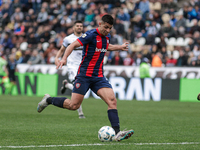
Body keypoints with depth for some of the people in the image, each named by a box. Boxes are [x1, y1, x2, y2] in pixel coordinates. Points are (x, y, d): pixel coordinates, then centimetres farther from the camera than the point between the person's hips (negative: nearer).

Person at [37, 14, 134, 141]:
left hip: (99, 77, 6)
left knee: (112, 100, -13)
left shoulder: (107, 36, 11)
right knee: (74, 105, -7)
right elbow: (73, 45, -18)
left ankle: (117, 133, -18)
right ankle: (48, 100, 18)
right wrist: (64, 58, -32)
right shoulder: (91, 35, -13)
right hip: (84, 75, -6)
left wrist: (120, 47, 37)